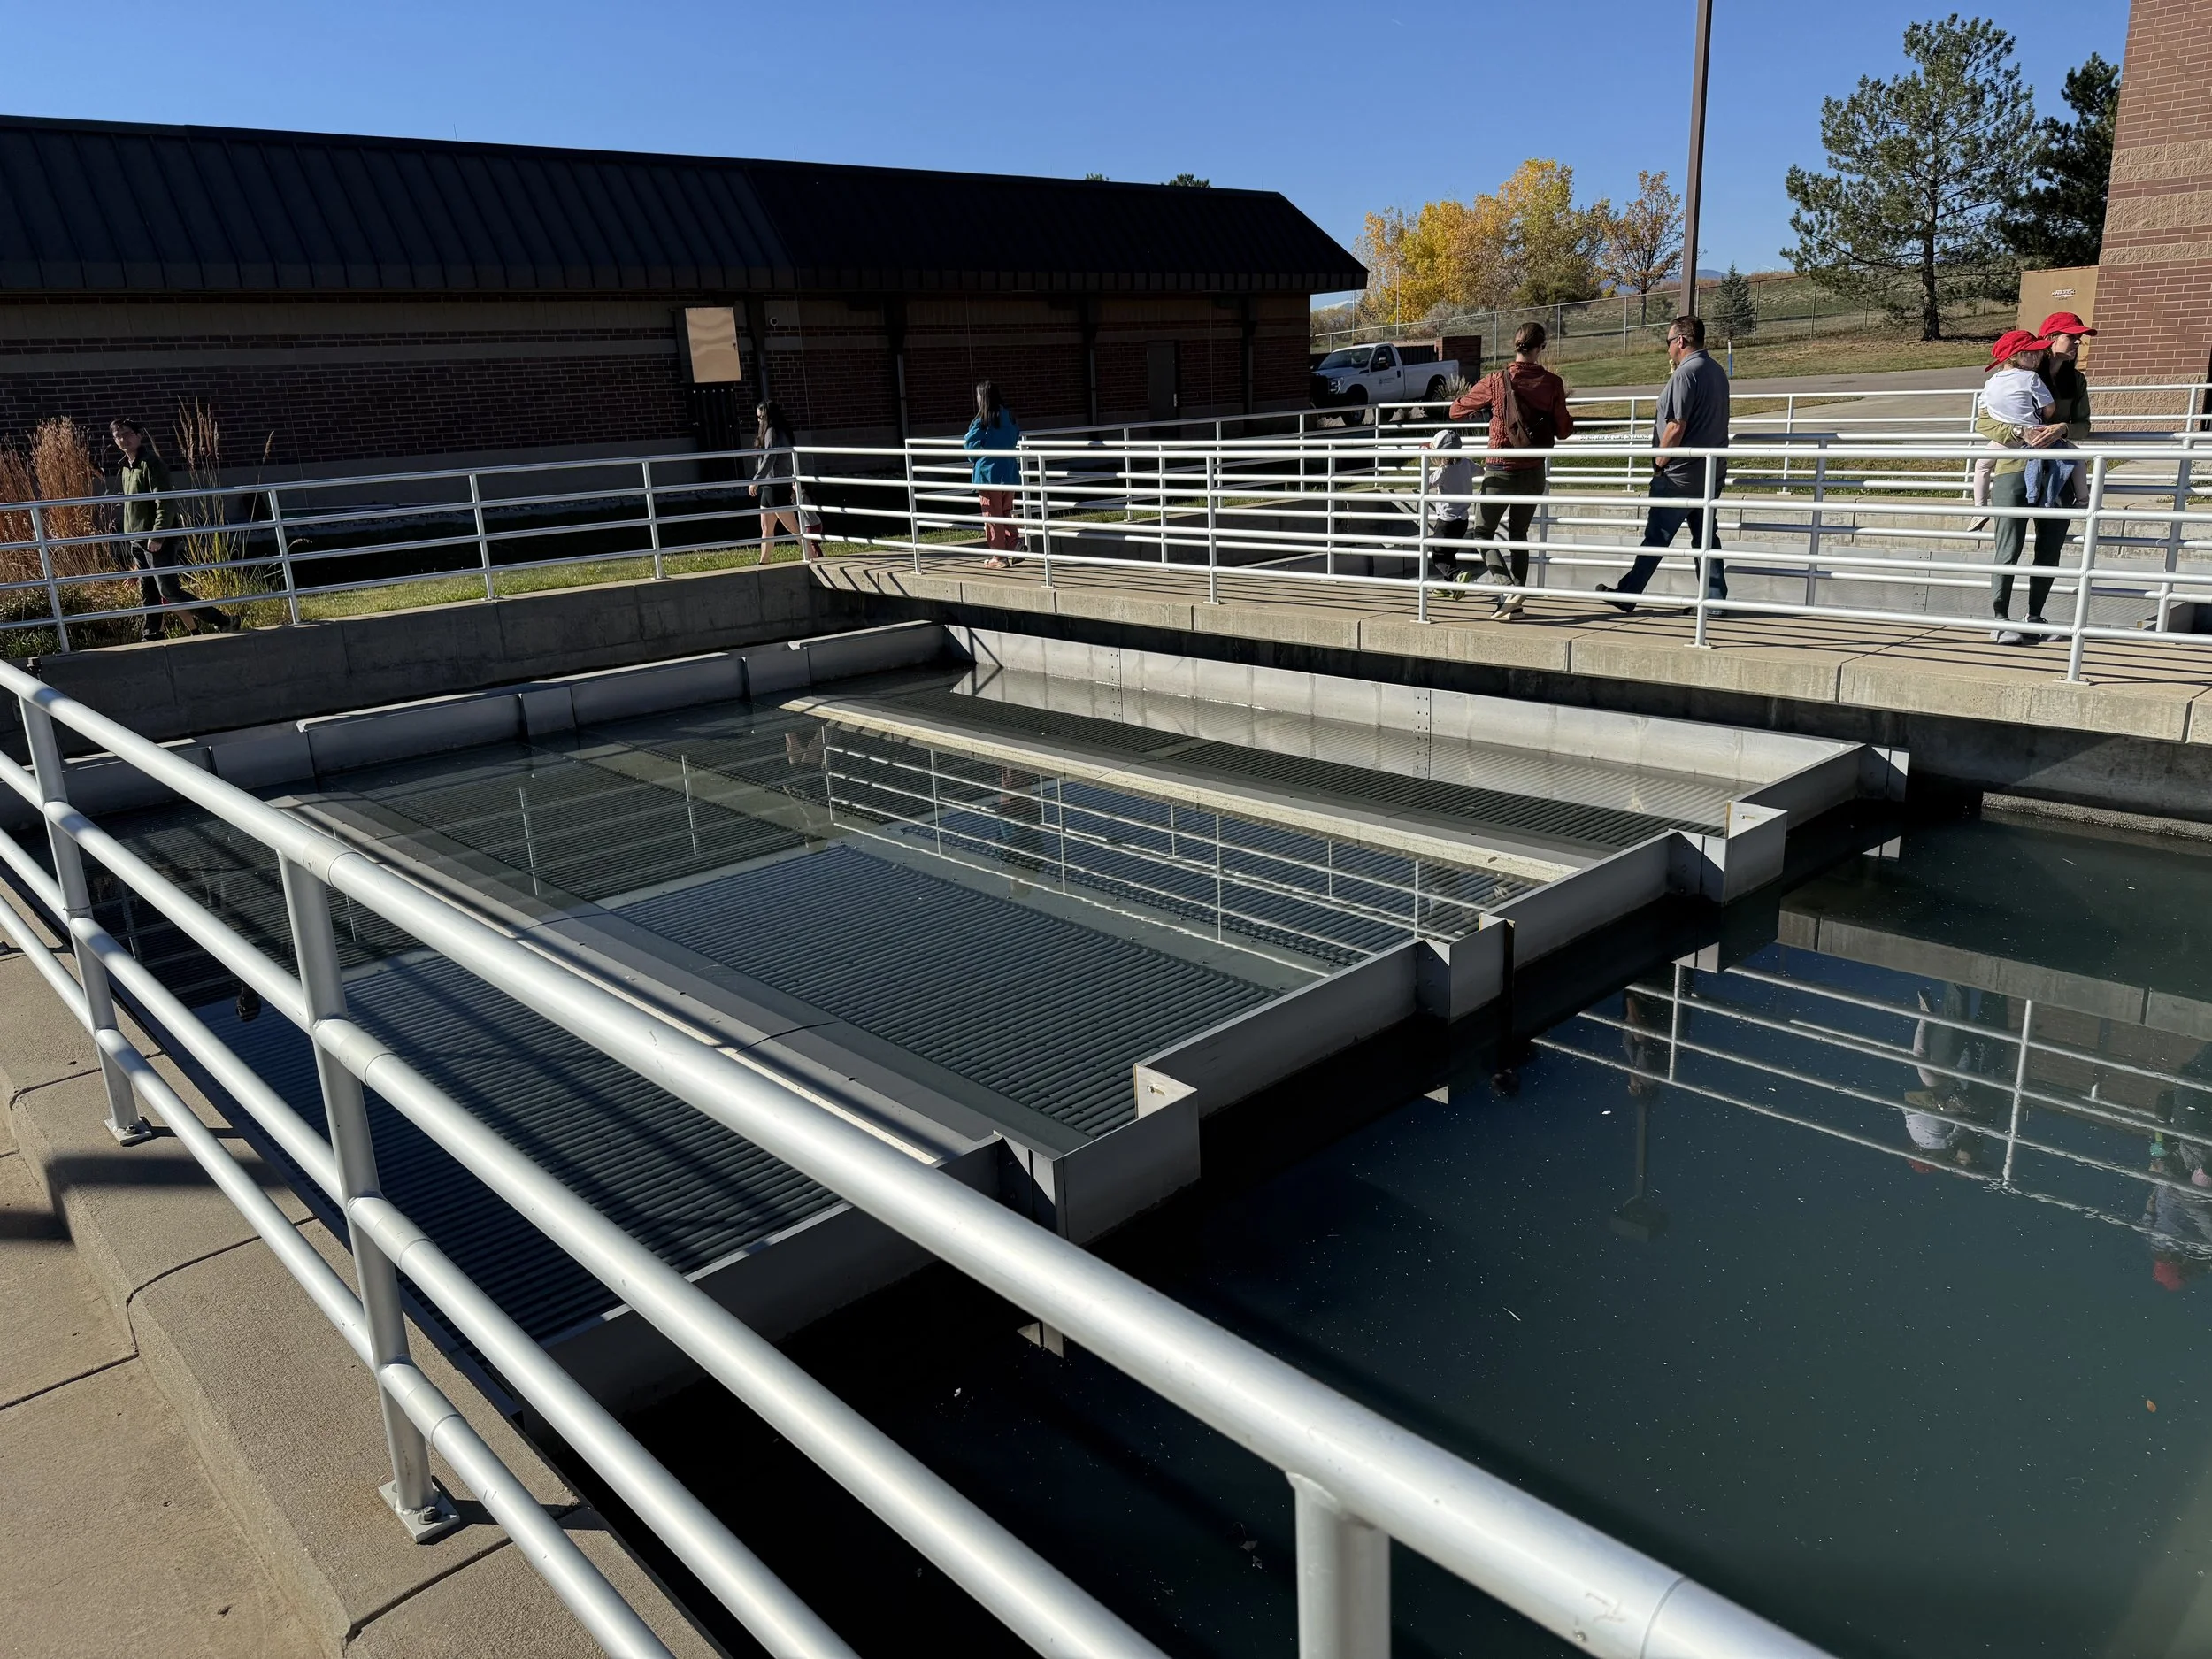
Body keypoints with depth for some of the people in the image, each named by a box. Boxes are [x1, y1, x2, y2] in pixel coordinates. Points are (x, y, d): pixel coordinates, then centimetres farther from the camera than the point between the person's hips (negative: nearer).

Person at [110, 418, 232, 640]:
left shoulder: (151, 463, -10)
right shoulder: (126, 468, 16)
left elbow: (164, 502, -17)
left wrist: (157, 535, -23)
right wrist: (130, 537, 19)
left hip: (155, 540, -8)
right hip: (137, 541, 8)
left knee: (169, 591, -13)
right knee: (148, 594, 8)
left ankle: (222, 622, -9)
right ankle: (151, 638, 10)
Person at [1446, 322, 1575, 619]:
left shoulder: (1495, 381, -11)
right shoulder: (1552, 383, -6)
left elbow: (1456, 411, 2)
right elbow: (1564, 430, 2)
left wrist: (1464, 397, 23)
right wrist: (1564, 411, 22)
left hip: (1501, 471, -3)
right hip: (1534, 472, 3)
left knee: (1484, 533, 9)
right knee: (1518, 534, 16)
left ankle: (1506, 586, -14)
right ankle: (1514, 603, 13)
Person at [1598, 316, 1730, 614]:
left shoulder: (1685, 373, -16)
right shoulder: (1716, 371, 13)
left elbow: (1676, 426, -21)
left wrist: (1659, 463, -11)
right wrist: (1661, 413, 15)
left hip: (1680, 475, -8)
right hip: (1713, 471, 8)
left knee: (1657, 536, -1)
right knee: (1706, 536, 10)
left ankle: (1626, 598, 7)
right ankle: (1715, 599, 9)